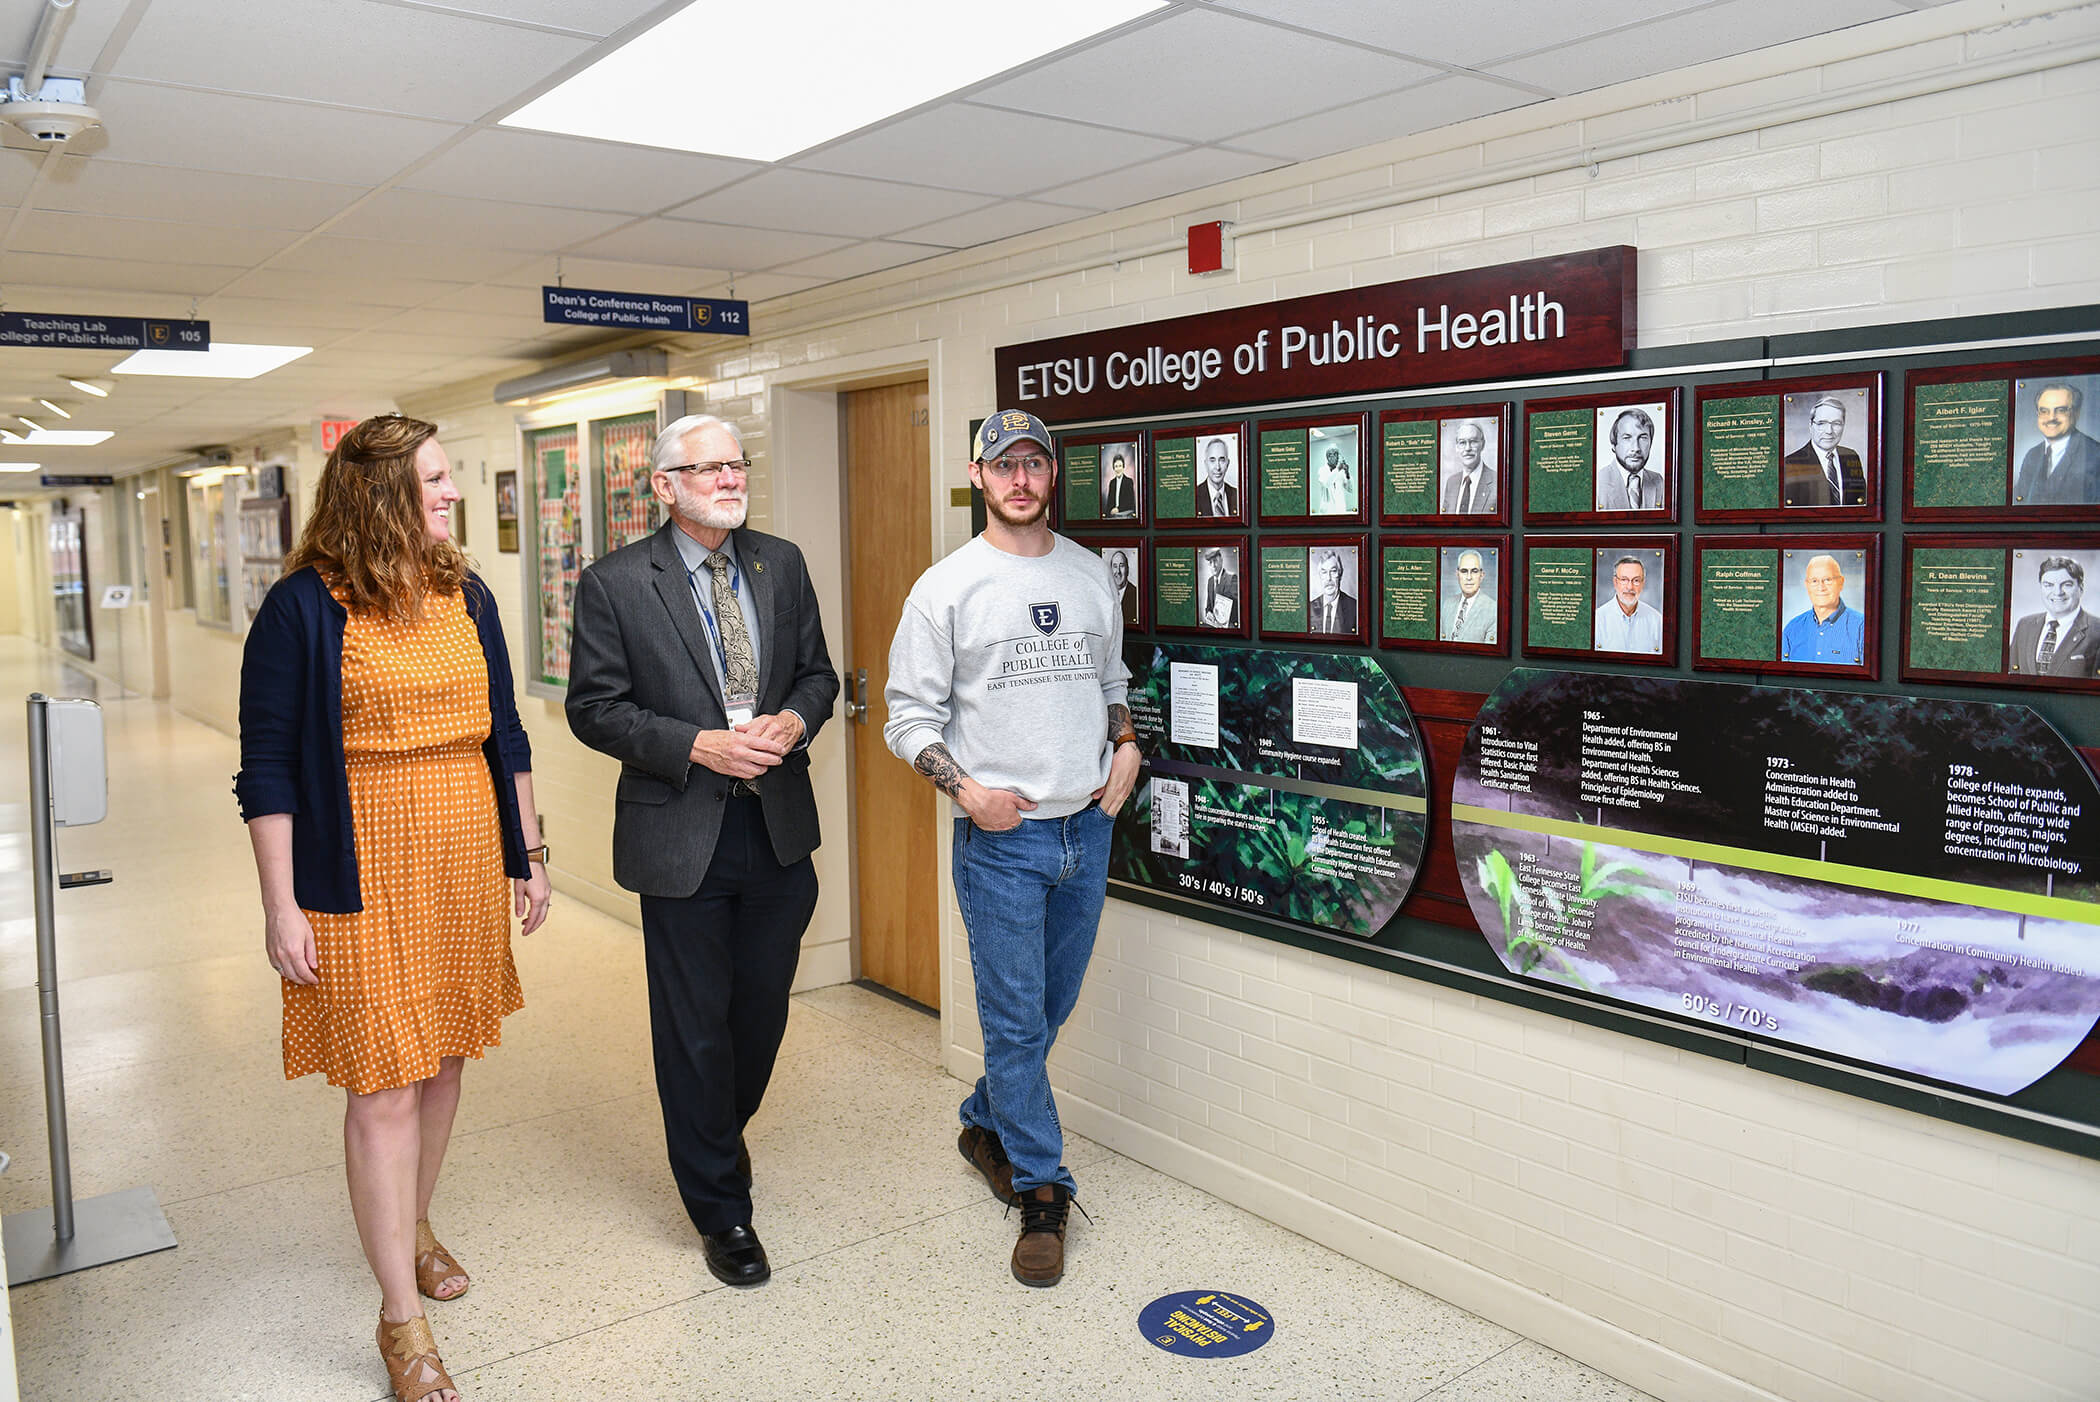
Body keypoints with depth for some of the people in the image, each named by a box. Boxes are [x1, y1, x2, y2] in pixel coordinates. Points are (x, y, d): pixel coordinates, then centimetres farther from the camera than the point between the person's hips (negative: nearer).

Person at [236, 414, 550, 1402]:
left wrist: (528, 853, 13)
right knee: (385, 1089, -1)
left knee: (442, 1062, 17)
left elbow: (503, 735, 13)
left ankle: (414, 1225, 41)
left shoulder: (466, 596, 7)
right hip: (367, 883, -5)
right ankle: (401, 1319, 13)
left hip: (467, 871, 6)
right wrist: (281, 906, -11)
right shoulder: (304, 608, -10)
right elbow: (267, 767, -9)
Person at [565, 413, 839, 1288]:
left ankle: (721, 1133, 46)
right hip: (681, 837, -4)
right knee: (695, 1027, 6)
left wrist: (795, 721, -10)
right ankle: (720, 1208, 23)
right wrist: (698, 745, -19)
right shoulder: (615, 584, -6)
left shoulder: (782, 565, 7)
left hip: (779, 829, 4)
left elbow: (818, 672, 12)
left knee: (763, 1008, 17)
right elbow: (594, 709, -7)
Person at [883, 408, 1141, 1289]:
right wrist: (964, 789, -16)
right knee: (1015, 1020, 0)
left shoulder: (1090, 573, 8)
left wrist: (1126, 746, 3)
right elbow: (908, 712, -4)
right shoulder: (948, 587, -5)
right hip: (1000, 834, -5)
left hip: (1088, 827, 5)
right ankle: (1041, 1193, 14)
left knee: (1051, 1008, 17)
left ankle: (986, 1125, 41)